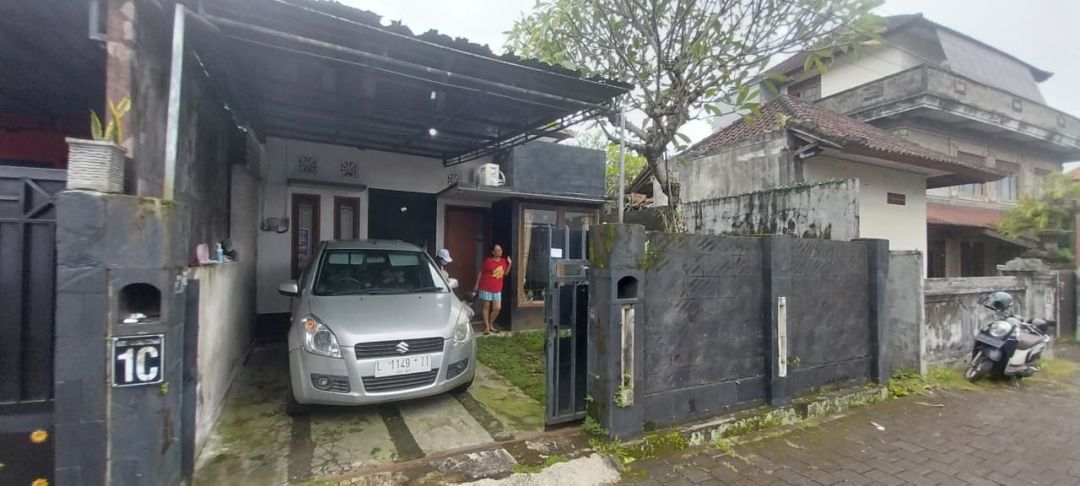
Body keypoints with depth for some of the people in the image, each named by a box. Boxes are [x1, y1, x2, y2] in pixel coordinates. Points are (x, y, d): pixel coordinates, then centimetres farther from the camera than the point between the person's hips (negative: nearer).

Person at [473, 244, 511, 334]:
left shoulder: (504, 261, 4)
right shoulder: (488, 261, -10)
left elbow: (505, 273, 12)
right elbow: (480, 273, -3)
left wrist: (509, 263, -1)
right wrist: (477, 285, -2)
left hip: (497, 289, 5)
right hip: (486, 288, -4)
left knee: (497, 308, 3)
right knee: (486, 307, 5)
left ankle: (491, 325, 24)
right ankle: (487, 327, 16)